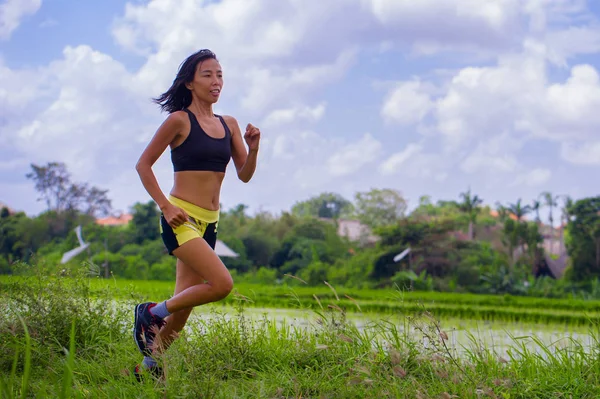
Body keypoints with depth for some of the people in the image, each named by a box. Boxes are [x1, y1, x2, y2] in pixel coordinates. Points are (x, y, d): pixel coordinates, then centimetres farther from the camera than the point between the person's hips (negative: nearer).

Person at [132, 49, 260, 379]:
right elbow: (143, 164, -4)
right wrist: (165, 206, -13)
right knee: (221, 283, -22)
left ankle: (148, 366, 24)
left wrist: (253, 148, -10)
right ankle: (151, 313, -2)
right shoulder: (180, 120, -7)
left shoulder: (229, 125, 11)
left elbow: (245, 175, 10)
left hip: (209, 223, 7)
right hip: (181, 219, -7)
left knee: (184, 306, 8)